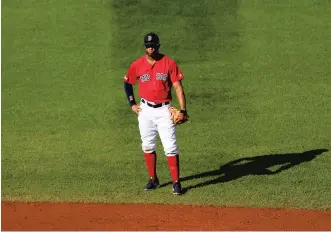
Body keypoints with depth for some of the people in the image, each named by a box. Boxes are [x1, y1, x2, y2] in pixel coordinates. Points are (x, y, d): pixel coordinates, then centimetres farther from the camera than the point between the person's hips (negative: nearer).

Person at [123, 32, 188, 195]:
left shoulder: (169, 63, -6)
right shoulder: (137, 65, 1)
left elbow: (178, 87, -8)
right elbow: (127, 83, 17)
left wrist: (183, 110, -16)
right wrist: (132, 104, 9)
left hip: (164, 110, -3)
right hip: (145, 110, 3)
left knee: (170, 147, -8)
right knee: (147, 146, 10)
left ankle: (176, 182, -4)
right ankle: (153, 179, 24)